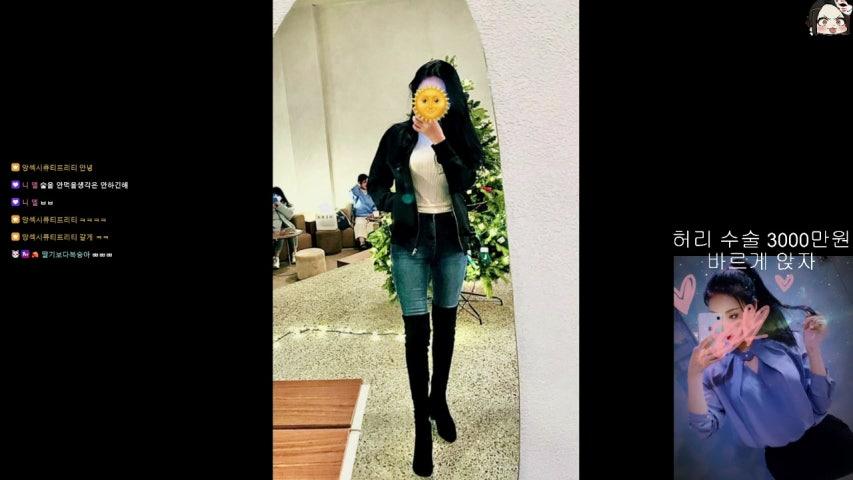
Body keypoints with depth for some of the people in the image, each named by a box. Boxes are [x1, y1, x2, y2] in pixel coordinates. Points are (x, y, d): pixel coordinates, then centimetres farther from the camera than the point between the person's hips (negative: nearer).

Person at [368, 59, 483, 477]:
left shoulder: (459, 135, 2)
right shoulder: (398, 136, -1)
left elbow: (466, 182, -13)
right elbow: (376, 185, 6)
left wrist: (440, 141, -21)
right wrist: (394, 203, -13)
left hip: (452, 240, 2)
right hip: (410, 242, -2)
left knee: (446, 325, 13)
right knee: (417, 332, -3)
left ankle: (439, 402, 33)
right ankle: (422, 424, 8)